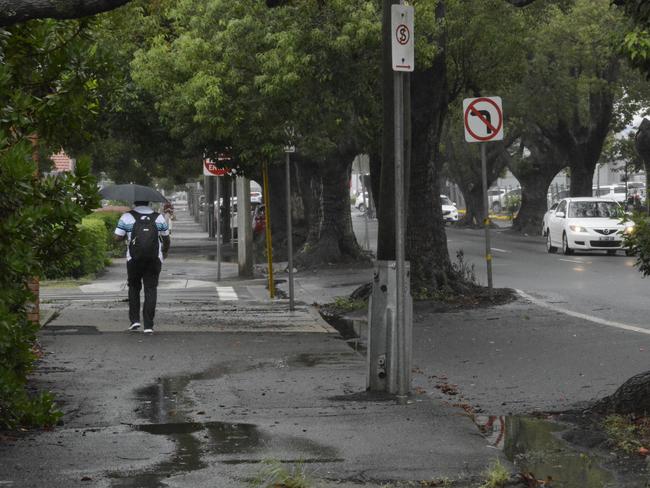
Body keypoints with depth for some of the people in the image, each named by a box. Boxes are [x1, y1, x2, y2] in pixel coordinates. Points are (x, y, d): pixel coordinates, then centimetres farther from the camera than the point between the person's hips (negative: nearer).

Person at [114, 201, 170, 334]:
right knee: (151, 289, 3)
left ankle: (135, 319, 10)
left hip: (134, 259, 0)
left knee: (134, 288, 19)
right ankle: (148, 325, -3)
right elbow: (166, 238, 13)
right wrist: (165, 252, 32)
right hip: (154, 260, 1)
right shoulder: (159, 217, 5)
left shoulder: (127, 217, -1)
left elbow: (117, 237, -5)